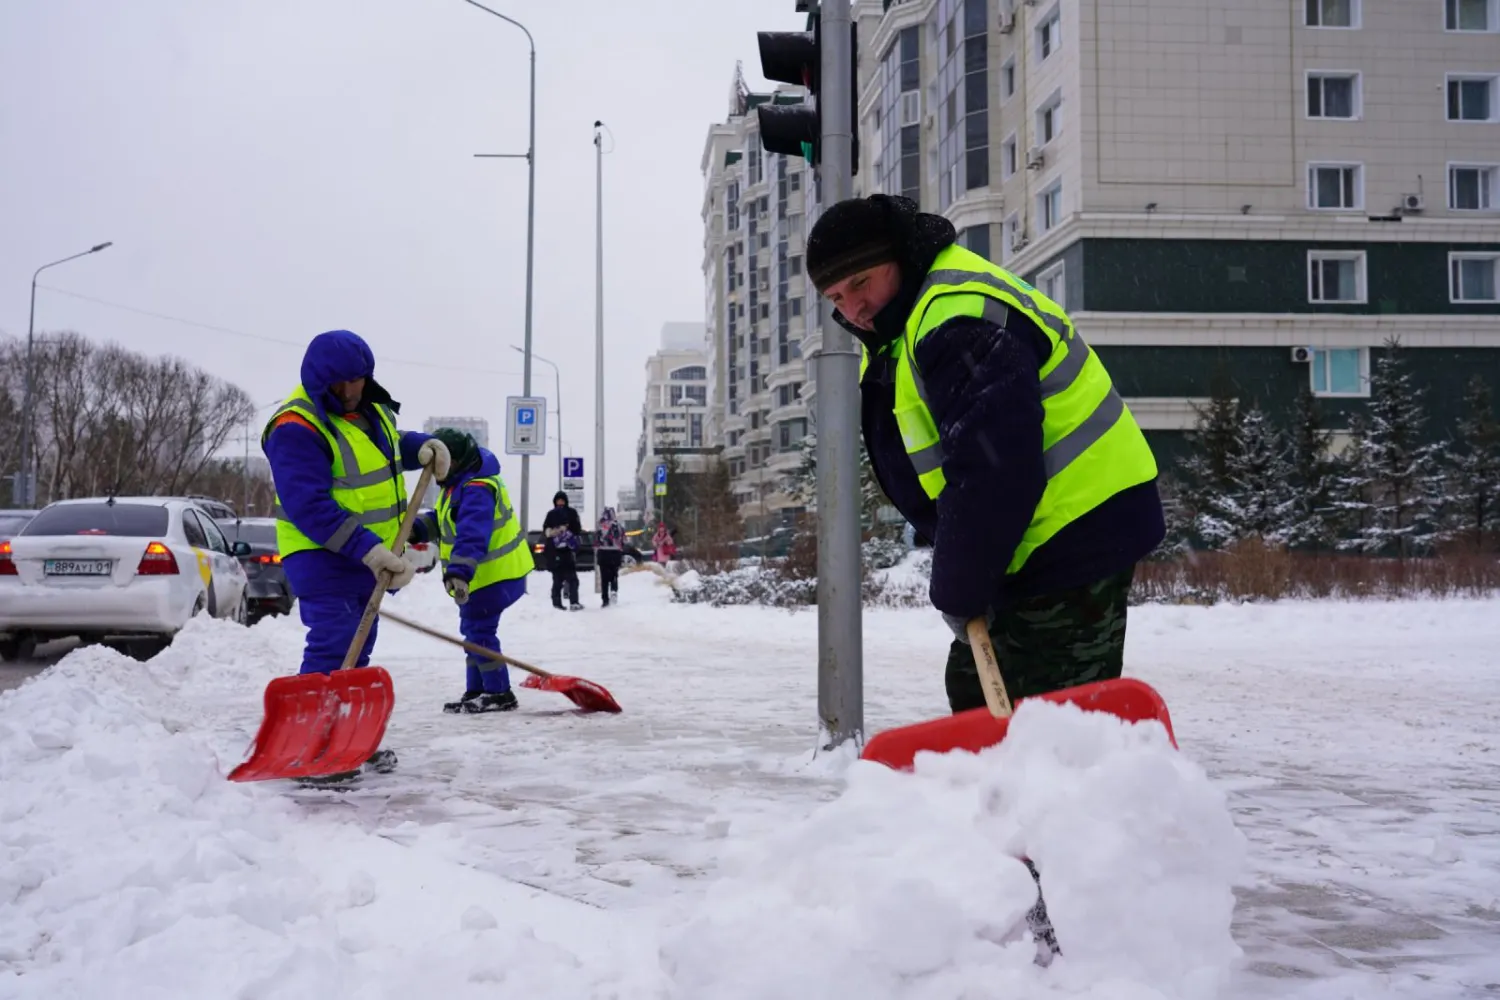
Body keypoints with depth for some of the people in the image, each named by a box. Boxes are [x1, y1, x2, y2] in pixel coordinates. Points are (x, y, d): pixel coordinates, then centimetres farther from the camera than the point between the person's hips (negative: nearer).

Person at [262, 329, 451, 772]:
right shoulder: (297, 428, -21)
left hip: (367, 557, 9)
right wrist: (369, 550, -35)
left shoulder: (369, 408, 7)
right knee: (332, 649, -16)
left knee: (355, 651, 15)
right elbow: (310, 507, -29)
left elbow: (388, 443, 29)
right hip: (323, 558, -9)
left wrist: (423, 446, 5)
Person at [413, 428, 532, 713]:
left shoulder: (476, 489, -26)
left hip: (495, 574, -11)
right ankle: (476, 690, 27)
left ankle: (498, 693, 0)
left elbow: (472, 534, -38)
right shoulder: (458, 483, 10)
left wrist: (459, 571, -47)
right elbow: (441, 520, 19)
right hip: (479, 574, 11)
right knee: (472, 629, 17)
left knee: (479, 630, -8)